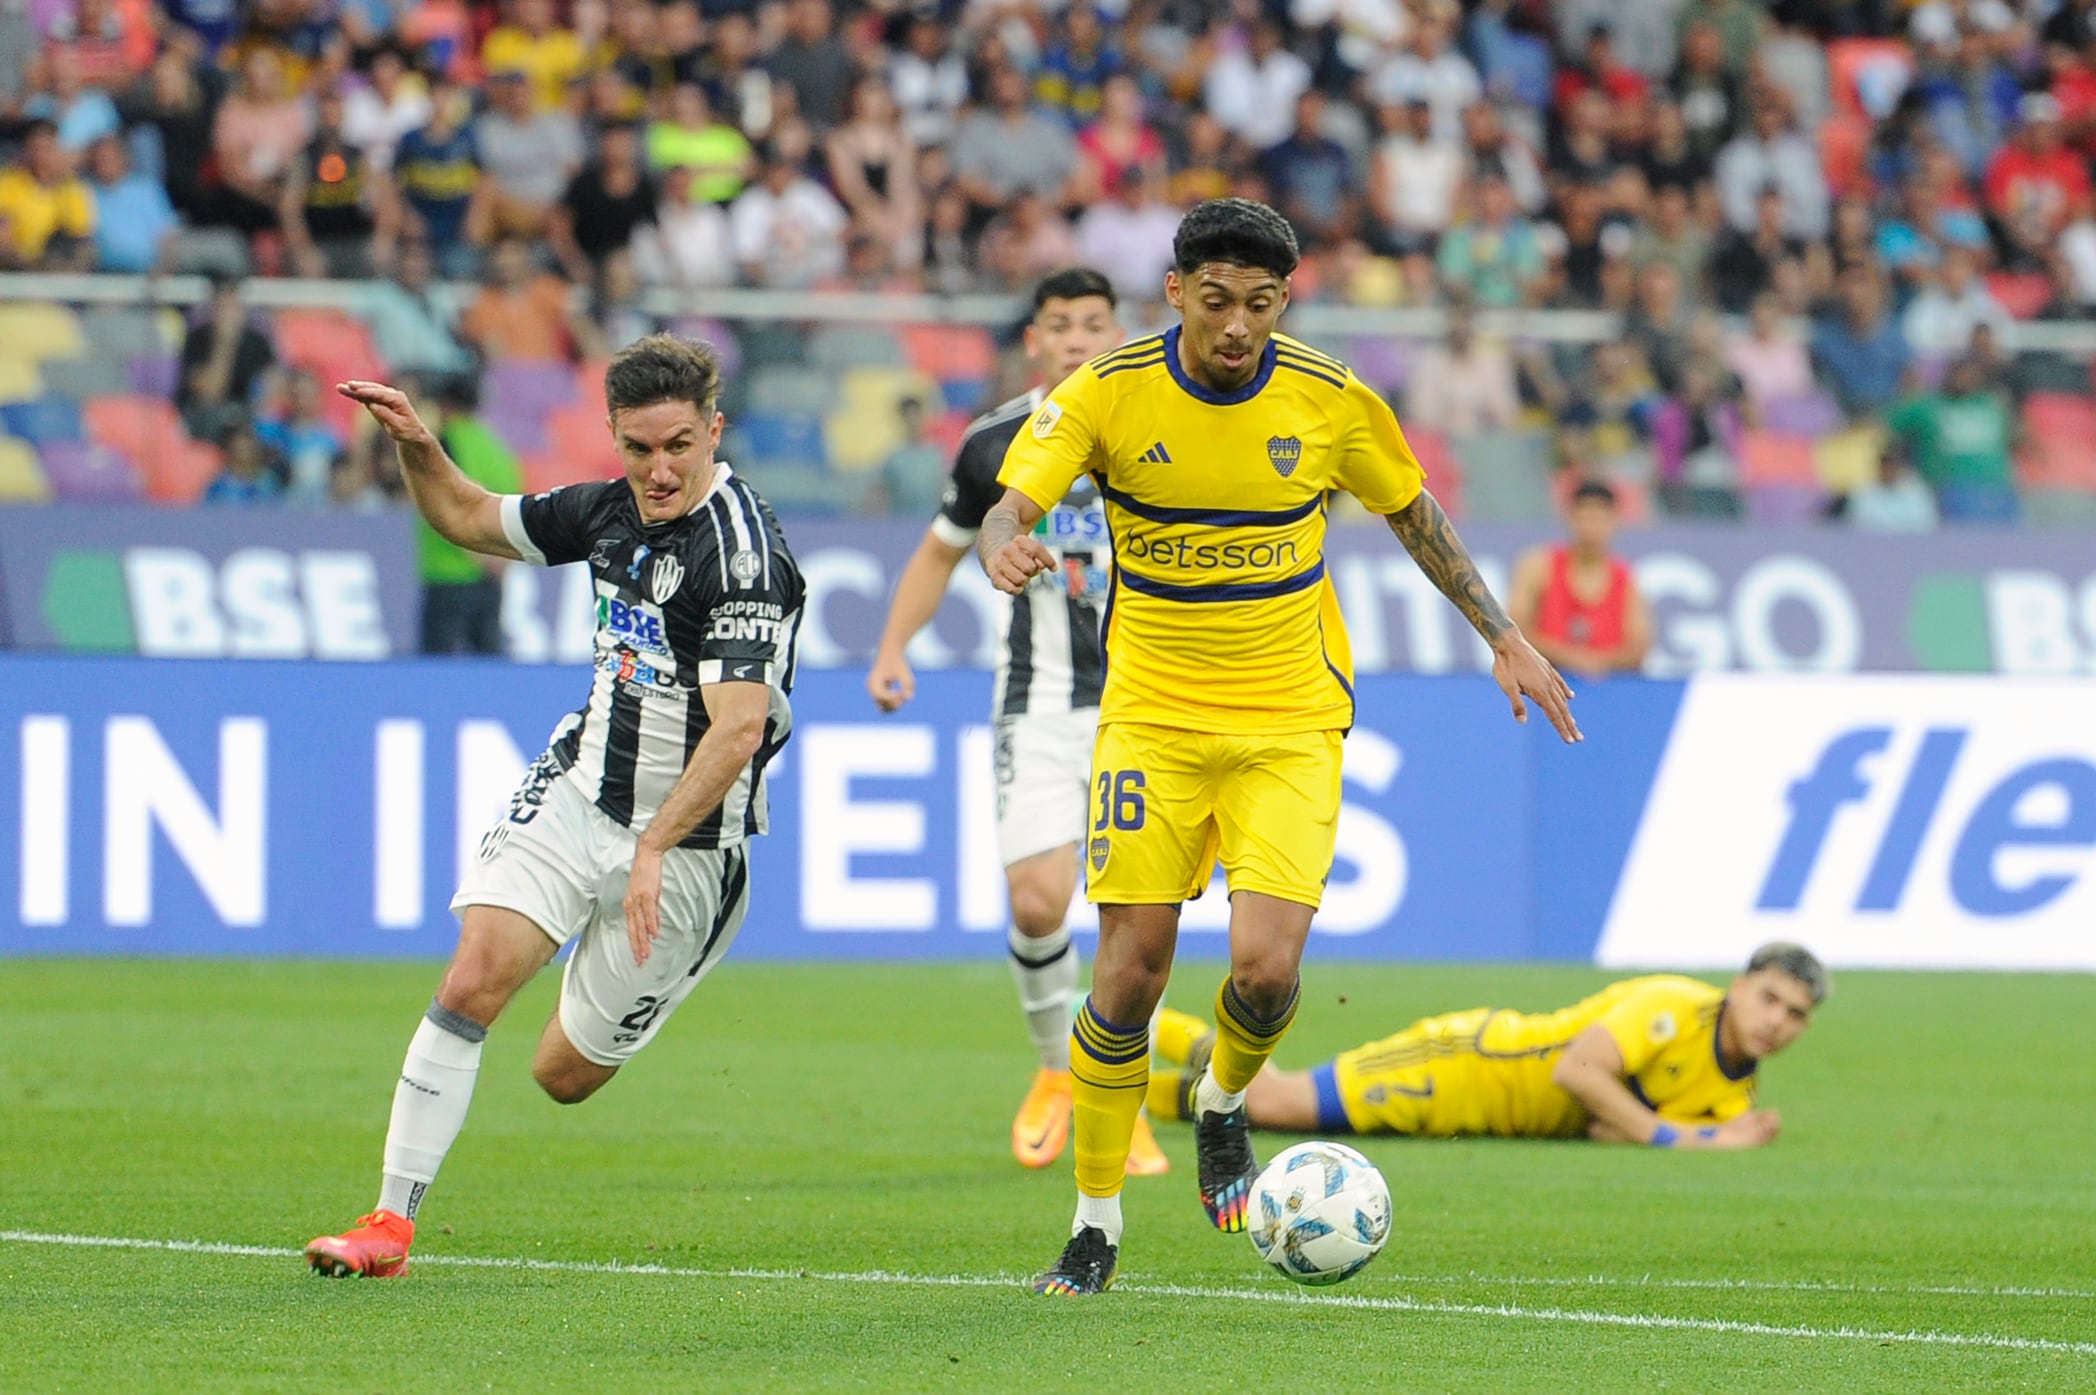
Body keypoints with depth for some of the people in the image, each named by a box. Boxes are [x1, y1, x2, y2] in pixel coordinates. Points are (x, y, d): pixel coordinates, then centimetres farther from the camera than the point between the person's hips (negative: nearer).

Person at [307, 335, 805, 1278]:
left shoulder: (739, 552, -23)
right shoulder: (612, 511, 1)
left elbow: (738, 727, -30)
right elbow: (470, 519, 19)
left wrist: (655, 849, -36)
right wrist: (417, 447, -1)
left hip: (688, 841, -5)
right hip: (576, 790, 5)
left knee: (564, 1075, 7)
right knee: (472, 982, -16)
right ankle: (391, 1222, -12)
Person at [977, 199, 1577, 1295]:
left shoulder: (1333, 404, -5)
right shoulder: (1107, 393, -9)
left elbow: (1413, 514, 12)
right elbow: (1010, 505, -16)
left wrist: (1503, 638, 12)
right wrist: (1006, 547, -40)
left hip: (1290, 721, 0)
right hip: (1152, 714, 0)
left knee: (1266, 965, -16)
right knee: (1130, 974, -6)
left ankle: (1224, 1102, 20)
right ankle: (1095, 1224, 11)